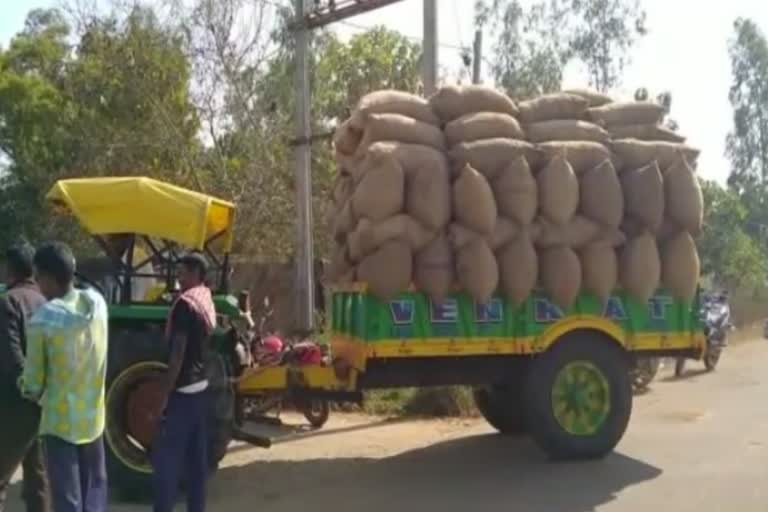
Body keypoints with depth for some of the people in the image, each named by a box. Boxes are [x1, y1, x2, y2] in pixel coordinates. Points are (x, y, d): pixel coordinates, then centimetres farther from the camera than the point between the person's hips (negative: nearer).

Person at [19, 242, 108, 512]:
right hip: (93, 416, 5)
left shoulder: (43, 320, -19)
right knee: (94, 489, 19)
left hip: (60, 420, -5)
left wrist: (29, 391, 11)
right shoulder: (97, 303, -6)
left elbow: (34, 381, -11)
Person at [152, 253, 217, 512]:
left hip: (183, 390, -9)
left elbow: (177, 353, -20)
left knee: (166, 456, -4)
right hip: (201, 387, 9)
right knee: (196, 457, 12)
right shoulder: (207, 301, 11)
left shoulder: (185, 303, -16)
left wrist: (166, 394, -16)